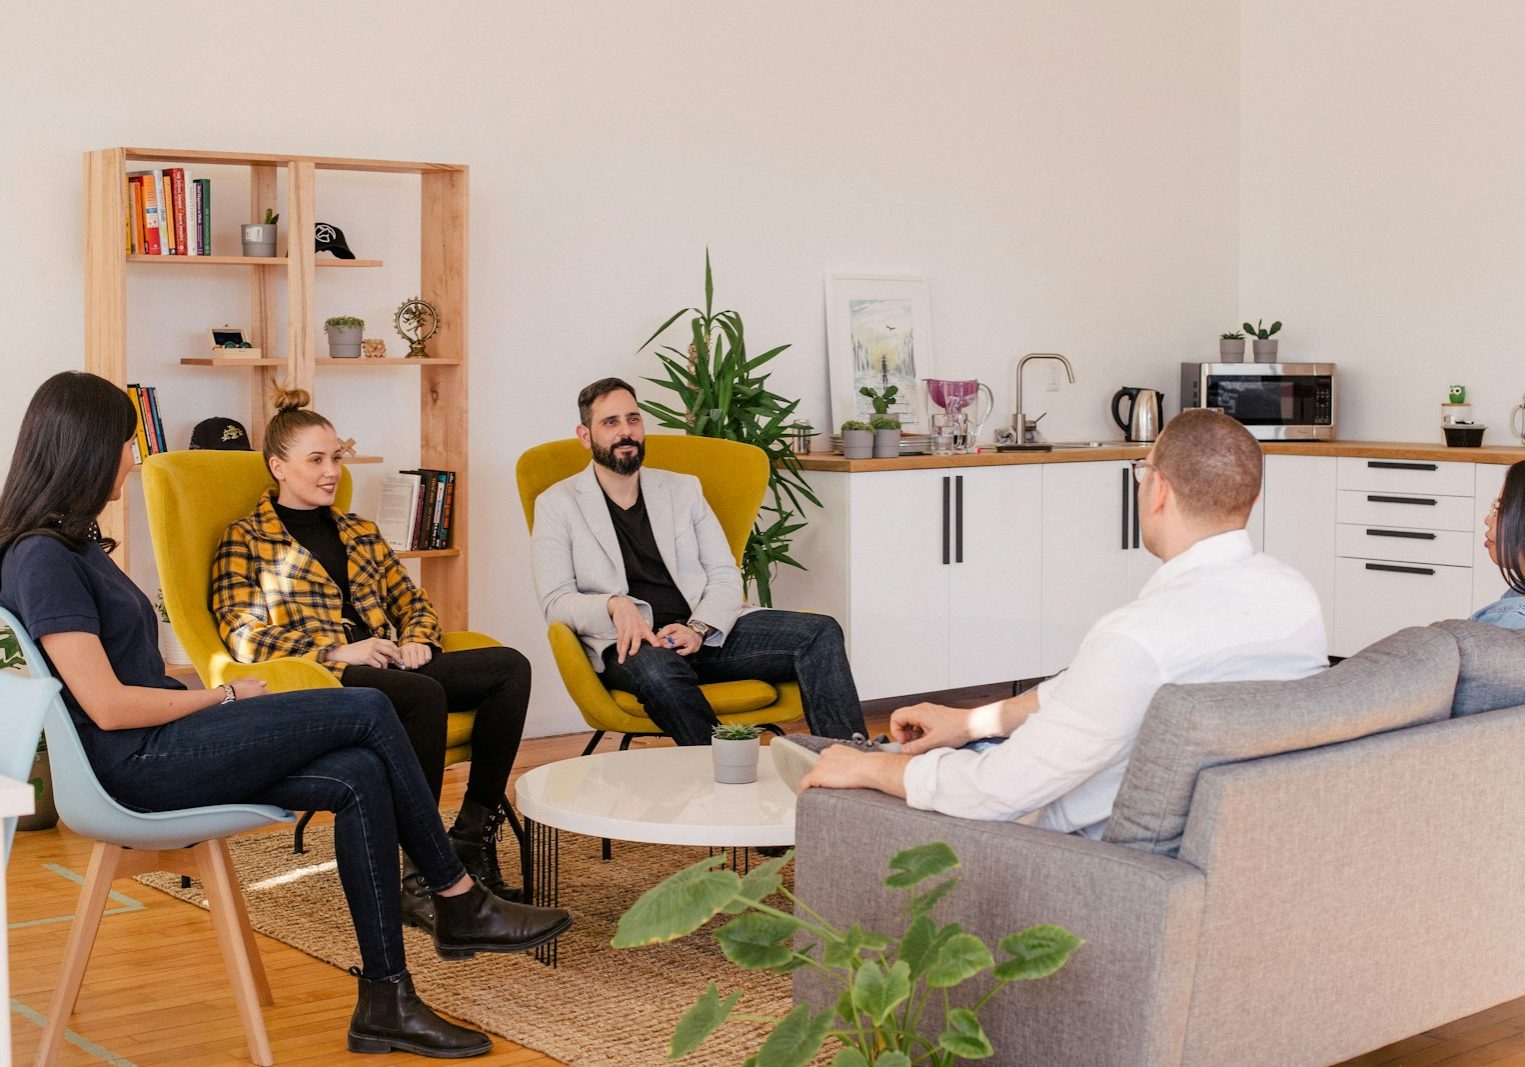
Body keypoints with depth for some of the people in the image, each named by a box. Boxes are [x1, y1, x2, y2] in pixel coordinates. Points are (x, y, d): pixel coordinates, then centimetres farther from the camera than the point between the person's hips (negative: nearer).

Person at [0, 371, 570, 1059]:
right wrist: (223, 696, -8)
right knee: (368, 712, -14)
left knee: (360, 777, -9)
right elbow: (108, 706, -19)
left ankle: (385, 1004, -8)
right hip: (138, 766, -10)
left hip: (161, 750, 10)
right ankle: (460, 903, 0)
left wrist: (206, 693, 3)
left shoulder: (72, 543, 18)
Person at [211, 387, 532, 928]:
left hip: (386, 668, 7)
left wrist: (417, 642, 2)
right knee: (425, 694, -37)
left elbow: (412, 602, 27)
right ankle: (422, 876, -33)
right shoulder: (247, 539, 8)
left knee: (509, 665, -19)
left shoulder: (360, 532, 27)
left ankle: (473, 837, -21)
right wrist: (337, 651, -14)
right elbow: (242, 636, -4)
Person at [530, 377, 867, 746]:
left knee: (821, 632, -18)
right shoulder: (556, 504, 10)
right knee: (656, 667, -41)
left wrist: (699, 628, -8)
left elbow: (725, 577, 13)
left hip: (707, 633, 4)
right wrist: (614, 605, -19)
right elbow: (555, 601, 2)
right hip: (633, 645, -4)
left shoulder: (683, 489, 19)